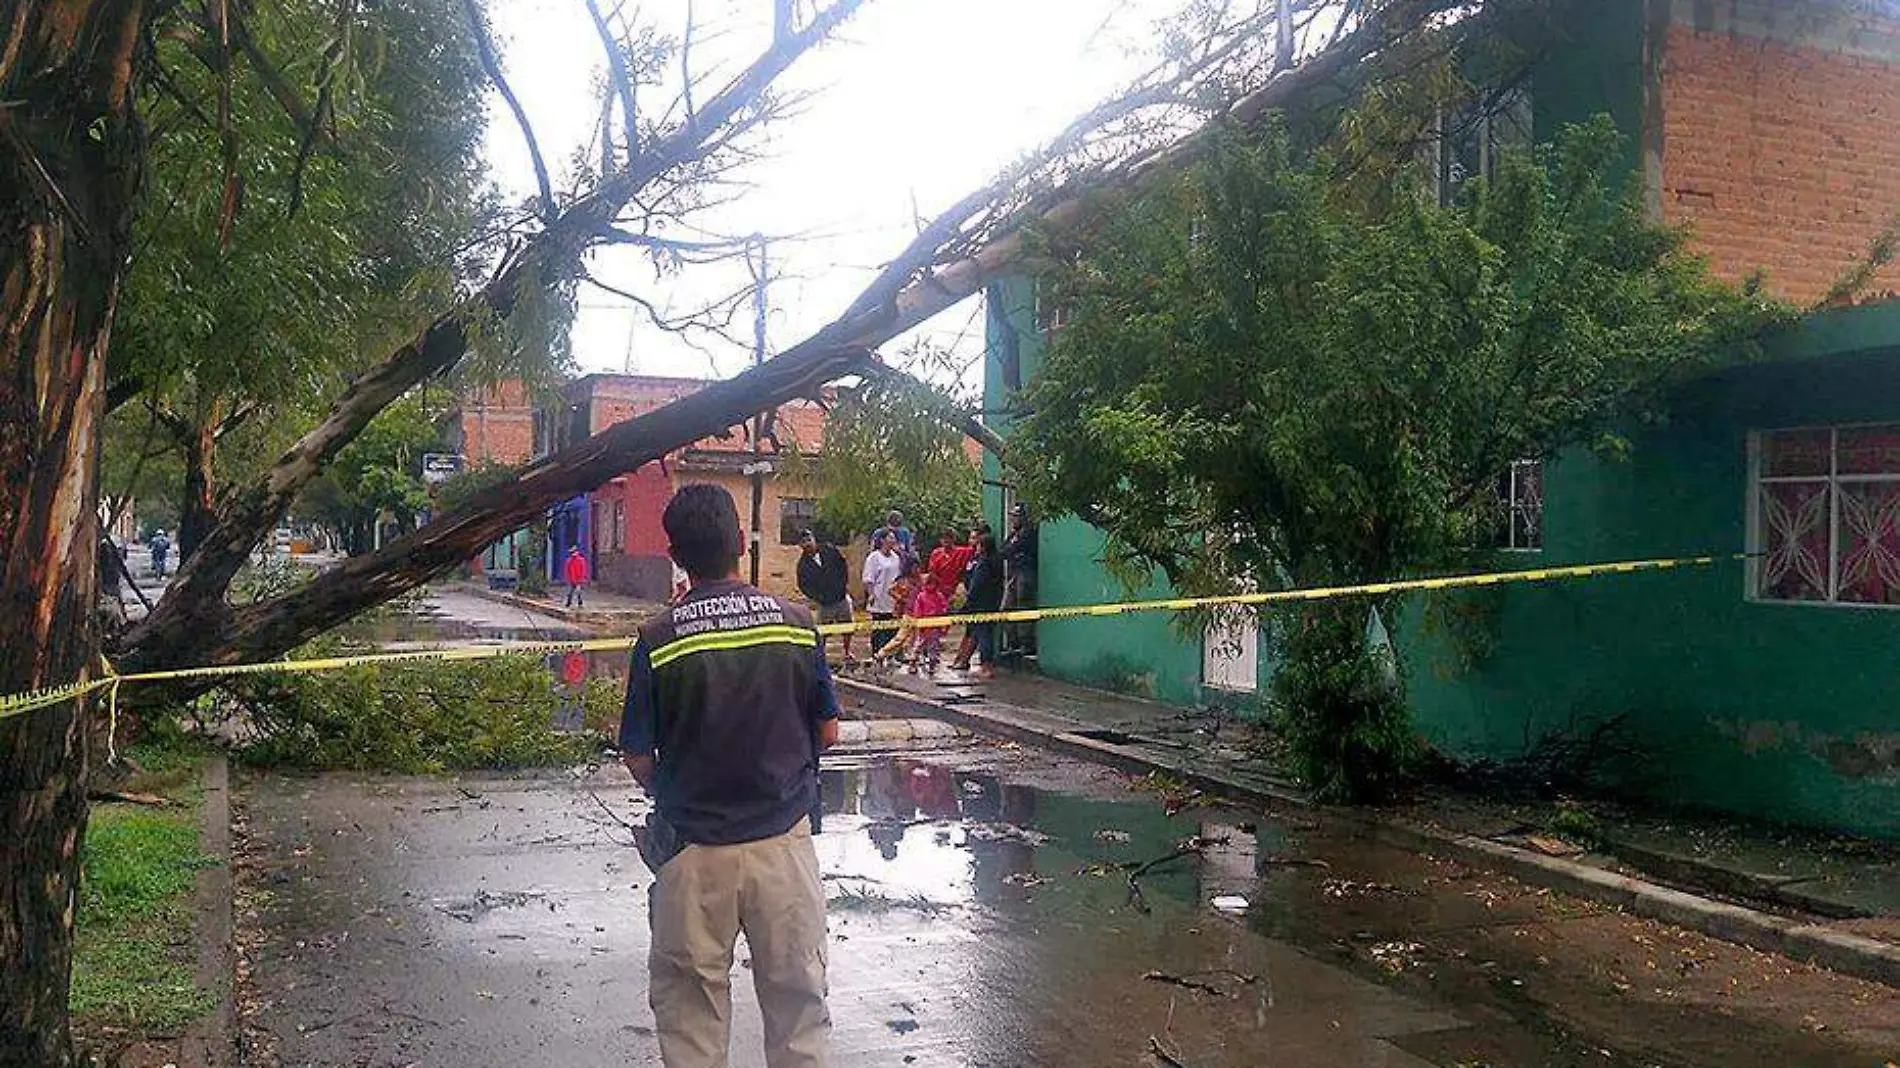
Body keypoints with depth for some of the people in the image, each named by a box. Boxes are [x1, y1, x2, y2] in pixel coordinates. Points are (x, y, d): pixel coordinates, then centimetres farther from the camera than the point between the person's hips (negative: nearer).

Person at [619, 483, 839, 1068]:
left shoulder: (659, 638, -11)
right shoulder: (796, 623, -6)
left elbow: (638, 760, -6)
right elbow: (827, 734, 2)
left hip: (693, 849, -1)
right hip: (784, 839, 1)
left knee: (689, 1002, 14)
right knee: (798, 996, 14)